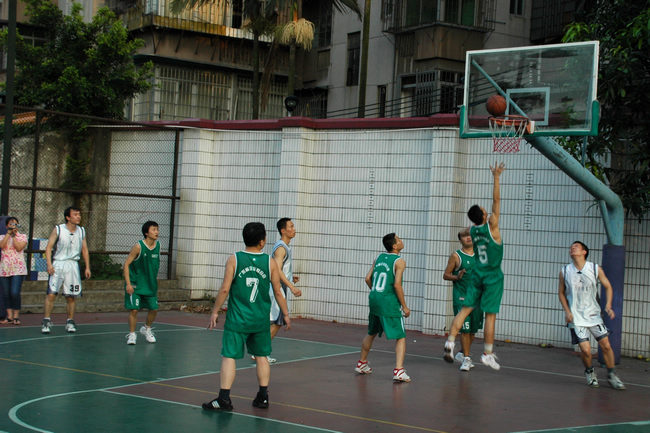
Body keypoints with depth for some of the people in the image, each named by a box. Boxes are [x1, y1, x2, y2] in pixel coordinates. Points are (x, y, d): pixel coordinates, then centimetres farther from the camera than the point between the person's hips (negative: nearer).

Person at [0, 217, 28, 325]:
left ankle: (16, 316, -3)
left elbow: (19, 248, -9)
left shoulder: (22, 236, 7)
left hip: (18, 269, -3)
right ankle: (9, 316, 12)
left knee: (15, 293, -13)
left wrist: (14, 235, -7)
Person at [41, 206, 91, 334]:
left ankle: (70, 321, 15)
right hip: (58, 263, -3)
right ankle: (46, 321, -4)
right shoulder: (58, 229, -3)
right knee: (51, 293, -10)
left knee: (71, 296, 4)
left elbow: (85, 250, 15)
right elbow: (49, 247, -4)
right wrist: (49, 264, -15)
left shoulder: (81, 231, 9)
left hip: (73, 265, 3)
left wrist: (87, 267, 9)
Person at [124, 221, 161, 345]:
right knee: (134, 309, -9)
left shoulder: (158, 245, -1)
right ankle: (132, 334, 7)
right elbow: (126, 264, -14)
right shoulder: (138, 246, -17)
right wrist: (128, 284, -19)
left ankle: (147, 329, 32)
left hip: (150, 283, 6)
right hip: (135, 283, -5)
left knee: (154, 308, 7)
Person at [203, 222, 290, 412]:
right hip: (261, 320, 2)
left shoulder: (234, 260, -6)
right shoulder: (270, 262, -2)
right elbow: (278, 292, 2)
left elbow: (224, 290, -8)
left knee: (229, 356, -1)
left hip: (237, 319, -2)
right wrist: (286, 314, 13)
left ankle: (224, 399, -6)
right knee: (261, 356, 15)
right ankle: (263, 397, 20)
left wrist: (215, 312, 1)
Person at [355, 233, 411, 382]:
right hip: (389, 302, -7)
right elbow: (397, 285, -17)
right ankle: (398, 371, -18)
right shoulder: (399, 261, -9)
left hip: (374, 299, 7)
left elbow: (368, 278, 9)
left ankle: (361, 364, 38)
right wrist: (404, 307, -10)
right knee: (400, 337, -3)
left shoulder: (379, 257, 10)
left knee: (371, 333, 25)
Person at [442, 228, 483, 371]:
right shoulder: (456, 256, -3)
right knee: (465, 328, -9)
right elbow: (445, 275, -1)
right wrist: (457, 277, -18)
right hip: (461, 296, -5)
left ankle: (463, 354, 29)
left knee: (473, 329, 11)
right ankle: (466, 358, -1)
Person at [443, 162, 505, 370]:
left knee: (465, 309, 4)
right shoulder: (491, 226, -13)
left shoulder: (472, 230, 2)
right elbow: (496, 201, -13)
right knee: (490, 315, 0)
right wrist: (495, 177, -9)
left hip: (477, 275, 5)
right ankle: (487, 354, 5)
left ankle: (450, 342, -10)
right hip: (493, 276, -5)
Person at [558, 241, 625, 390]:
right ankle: (589, 372, 21)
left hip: (593, 314, 1)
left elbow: (608, 287, 7)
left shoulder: (596, 269, -5)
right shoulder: (565, 271, -4)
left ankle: (611, 375, 17)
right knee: (585, 350, -9)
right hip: (576, 317, -1)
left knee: (606, 345, -3)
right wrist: (567, 311, -4)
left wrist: (608, 305, -7)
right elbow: (561, 292, 8)